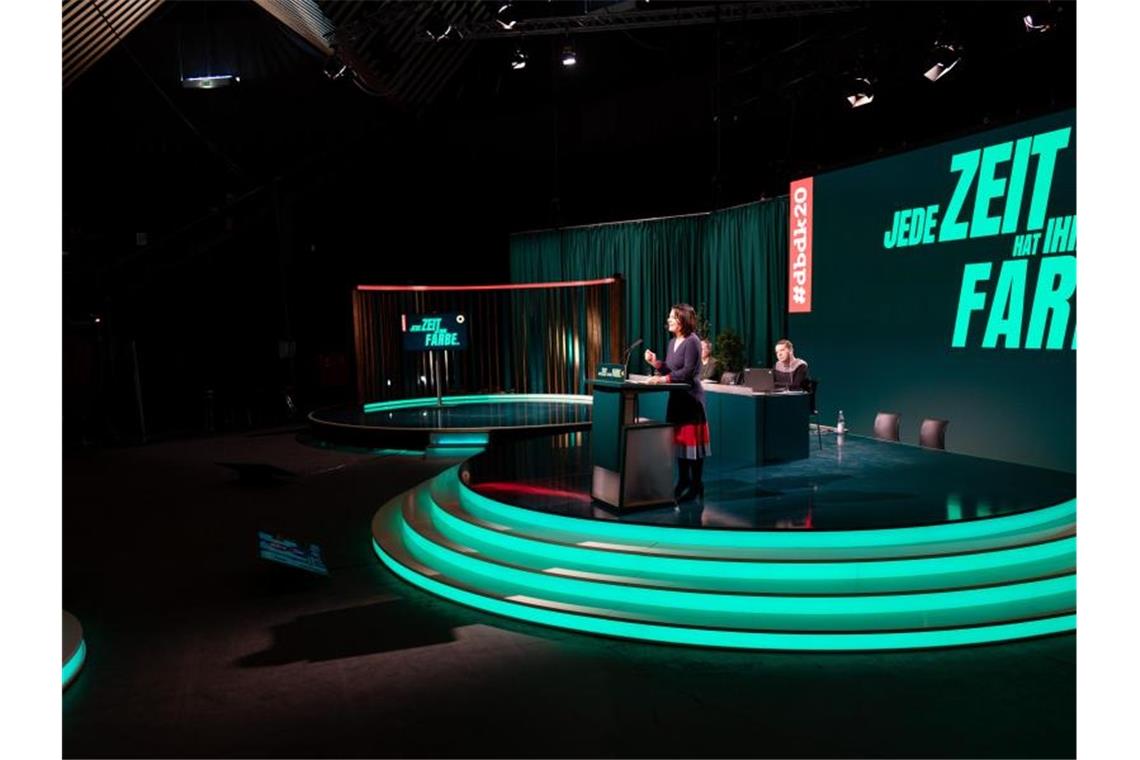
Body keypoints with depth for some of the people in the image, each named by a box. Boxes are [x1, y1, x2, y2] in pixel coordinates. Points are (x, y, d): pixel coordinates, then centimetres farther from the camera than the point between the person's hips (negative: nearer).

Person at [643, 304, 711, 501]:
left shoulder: (692, 341, -13)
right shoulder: (673, 341, 13)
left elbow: (688, 371, -21)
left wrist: (664, 378, -25)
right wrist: (655, 362, 0)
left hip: (691, 396, -9)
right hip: (677, 396, 9)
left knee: (691, 439, -4)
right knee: (678, 438, 12)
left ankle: (696, 485, 3)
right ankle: (683, 480, 23)